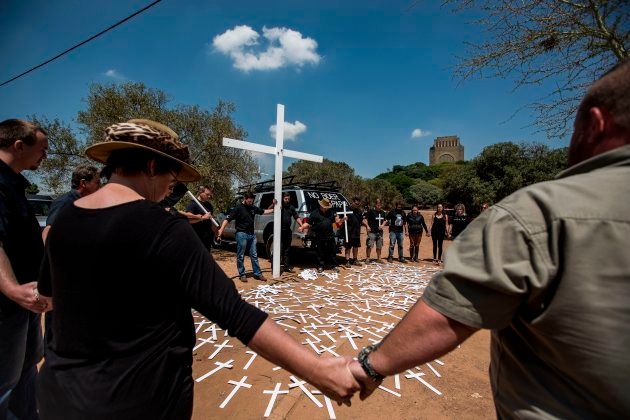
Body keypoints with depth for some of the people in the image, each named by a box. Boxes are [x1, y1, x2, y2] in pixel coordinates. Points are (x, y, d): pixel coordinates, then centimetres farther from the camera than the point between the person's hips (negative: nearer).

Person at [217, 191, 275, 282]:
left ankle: (257, 274, 18)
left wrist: (274, 209, 12)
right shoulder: (238, 208, -8)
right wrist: (221, 229, -24)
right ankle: (242, 274, 17)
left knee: (254, 255, 10)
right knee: (240, 256, 5)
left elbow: (264, 211, 21)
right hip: (242, 234, -5)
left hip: (251, 234, 5)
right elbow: (227, 219, -13)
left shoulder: (253, 208, 8)